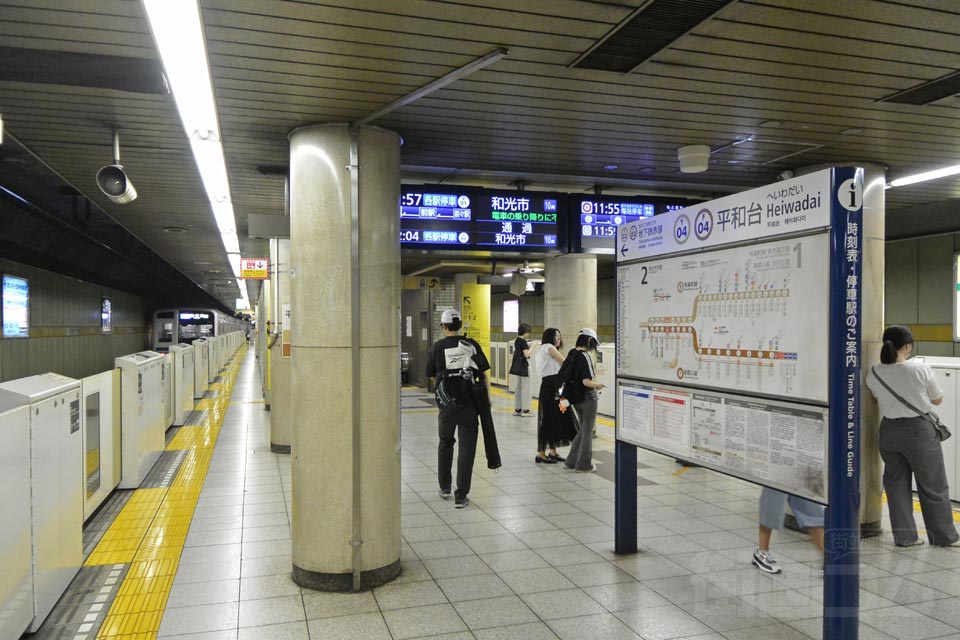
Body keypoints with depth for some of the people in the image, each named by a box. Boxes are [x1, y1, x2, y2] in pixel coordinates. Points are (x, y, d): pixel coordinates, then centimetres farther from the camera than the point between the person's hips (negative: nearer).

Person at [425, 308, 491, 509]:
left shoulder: (437, 347, -1)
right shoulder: (472, 345, -1)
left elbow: (432, 378, 8)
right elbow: (484, 375, 1)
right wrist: (487, 398, 11)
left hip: (447, 404, 1)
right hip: (469, 403, -1)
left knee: (445, 444, 21)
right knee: (467, 448, 4)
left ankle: (445, 488, 30)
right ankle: (461, 496, 3)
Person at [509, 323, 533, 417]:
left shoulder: (517, 341, 9)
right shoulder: (523, 342, -16)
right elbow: (526, 354, -20)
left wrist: (528, 346, 12)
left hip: (516, 368, 9)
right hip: (523, 367, -9)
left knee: (517, 389, 12)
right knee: (525, 389, -2)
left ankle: (517, 409, 17)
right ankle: (525, 410, 0)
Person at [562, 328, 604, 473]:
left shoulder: (571, 354, 4)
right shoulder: (584, 356, -19)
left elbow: (563, 376, 10)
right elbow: (586, 382, -26)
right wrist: (598, 385, -6)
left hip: (574, 398, 7)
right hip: (587, 397, -7)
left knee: (582, 430, 21)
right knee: (587, 432, 8)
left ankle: (572, 461, 21)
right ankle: (584, 465, 17)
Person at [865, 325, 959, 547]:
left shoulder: (874, 374, -6)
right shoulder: (921, 368, -15)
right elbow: (937, 399, -2)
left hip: (889, 431, 3)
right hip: (919, 430, -3)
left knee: (896, 484, 12)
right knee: (933, 486, 11)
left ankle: (904, 535, 17)